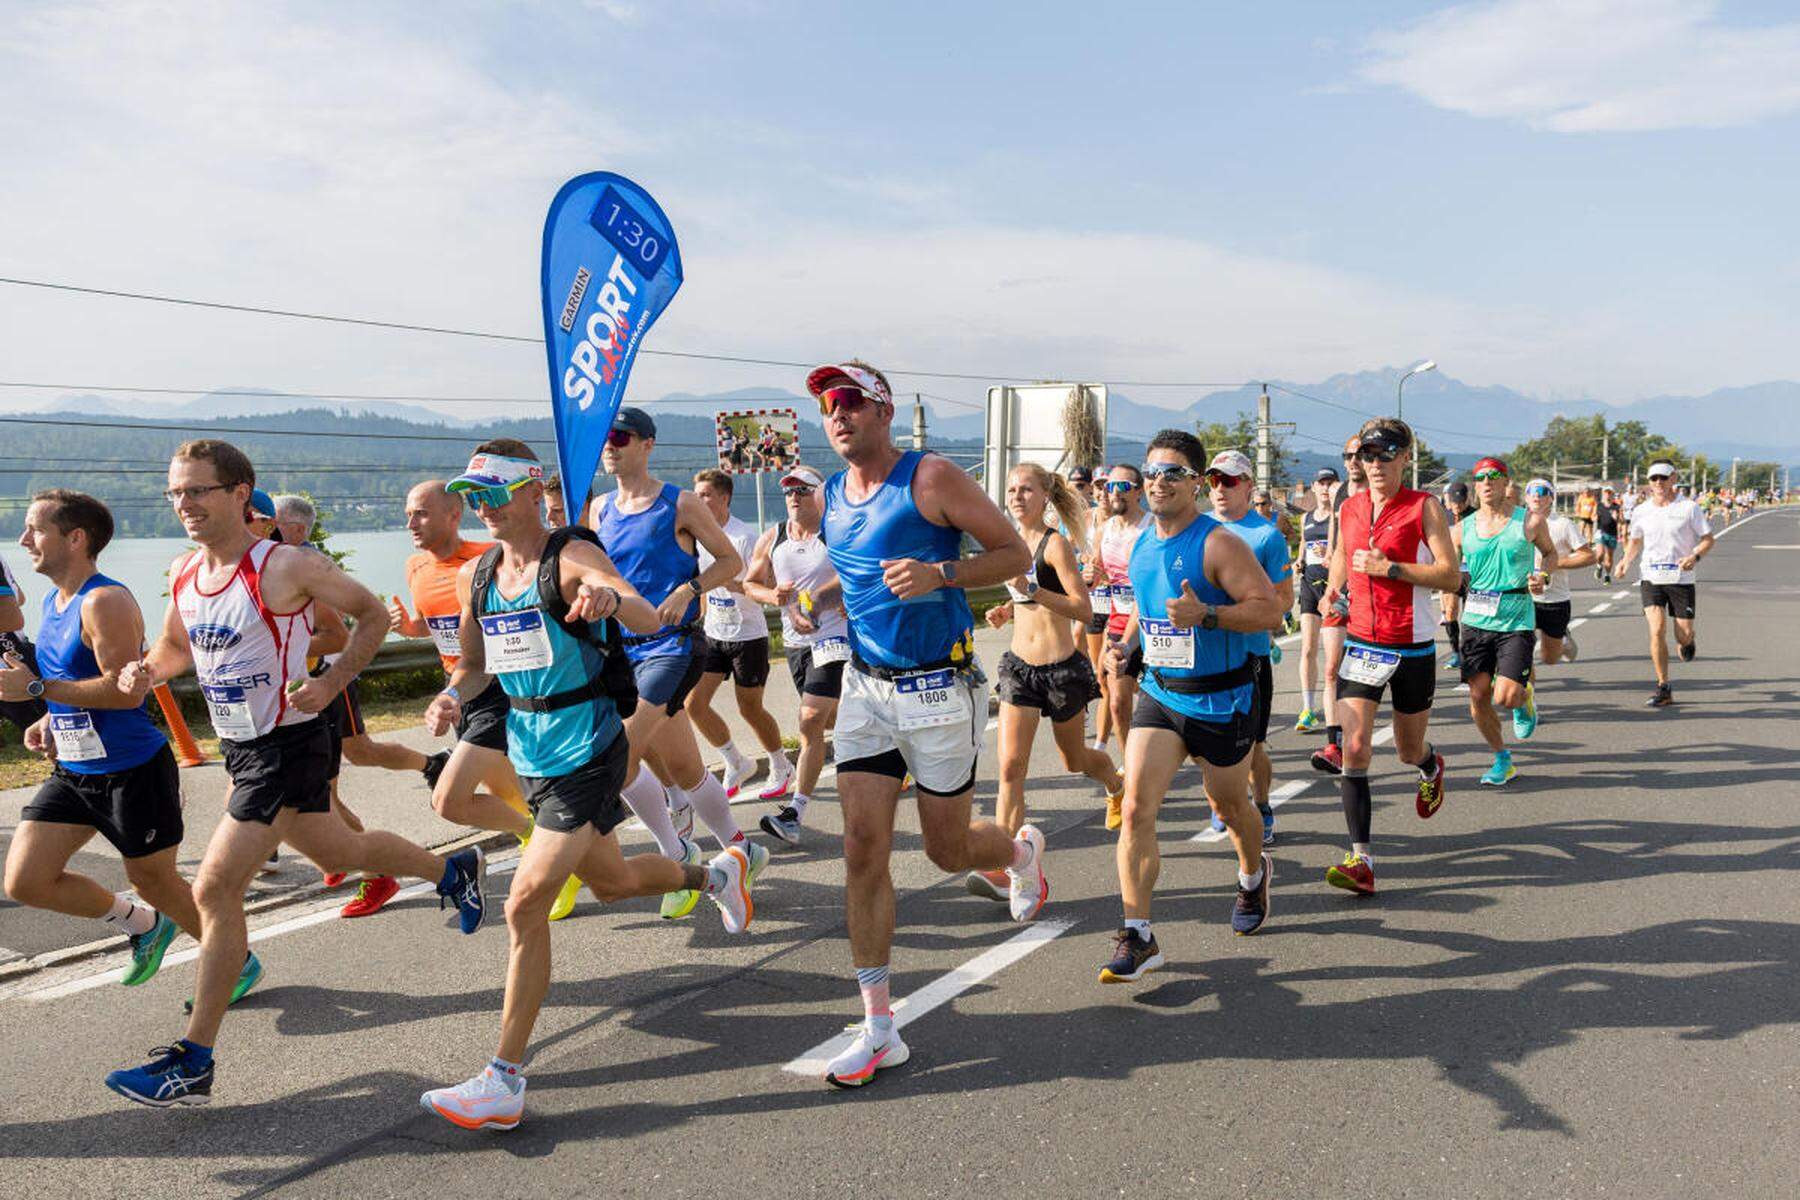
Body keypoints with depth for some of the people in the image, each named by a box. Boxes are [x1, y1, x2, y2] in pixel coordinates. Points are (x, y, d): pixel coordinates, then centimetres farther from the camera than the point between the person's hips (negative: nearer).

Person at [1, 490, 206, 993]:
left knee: (153, 880, 4)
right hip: (73, 771, 9)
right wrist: (50, 721, 7)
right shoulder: (53, 601, 11)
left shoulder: (106, 602, -19)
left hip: (133, 772, -9)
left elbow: (125, 690, -27)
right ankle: (142, 925, 27)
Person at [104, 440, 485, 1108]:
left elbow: (373, 615, -8)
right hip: (238, 748, 8)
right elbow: (177, 646, 20)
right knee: (338, 855, 23)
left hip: (288, 747, -8)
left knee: (214, 889, -12)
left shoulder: (284, 568, -17)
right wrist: (147, 671, -2)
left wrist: (328, 684, -18)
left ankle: (194, 1063, -2)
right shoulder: (183, 573, 4)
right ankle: (452, 872, 48)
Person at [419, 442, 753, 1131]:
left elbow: (651, 621, -31)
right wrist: (450, 698, -6)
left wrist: (612, 599, -54)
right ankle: (715, 874, 50)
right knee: (611, 882, 22)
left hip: (586, 754, -8)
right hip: (530, 756, 8)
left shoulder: (573, 558, -15)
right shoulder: (474, 576, 6)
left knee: (526, 905, -14)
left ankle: (504, 1082, -4)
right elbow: (475, 665, 17)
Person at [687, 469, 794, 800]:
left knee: (750, 710, 3)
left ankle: (781, 768, 27)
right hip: (713, 635, 6)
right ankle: (737, 763, 19)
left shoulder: (745, 537, -16)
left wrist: (728, 583, -32)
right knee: (694, 703, -1)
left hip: (748, 637, -6)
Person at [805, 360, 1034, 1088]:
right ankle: (879, 1029, 7)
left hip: (938, 690, -5)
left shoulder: (930, 478, -12)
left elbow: (1016, 554, -10)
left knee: (947, 851, 7)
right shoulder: (832, 496, 7)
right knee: (863, 849, -2)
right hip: (865, 686, 5)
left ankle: (1023, 848, 45)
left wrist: (939, 575, -25)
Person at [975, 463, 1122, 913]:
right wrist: (1007, 610, 4)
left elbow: (1083, 610, -19)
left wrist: (1032, 590, -30)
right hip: (1019, 666, 5)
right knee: (1011, 767, -9)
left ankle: (1117, 785, 51)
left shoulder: (1056, 544, -12)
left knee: (1076, 761, 16)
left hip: (1062, 668, -5)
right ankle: (1008, 870, -11)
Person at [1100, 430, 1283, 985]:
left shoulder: (1218, 544, -16)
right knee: (1136, 808, -11)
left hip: (1221, 699, -4)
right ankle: (1137, 935, -6)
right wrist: (1127, 643, 4)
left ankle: (1253, 875, 50)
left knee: (1229, 804, 16)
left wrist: (1205, 615, -32)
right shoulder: (1142, 542, 4)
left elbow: (1269, 608, -19)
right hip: (1160, 694, 5)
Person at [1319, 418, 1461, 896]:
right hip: (1361, 644, 3)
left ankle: (1431, 768, 54)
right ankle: (1361, 860, -11)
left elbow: (1451, 575, -13)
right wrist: (1334, 589, 5)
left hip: (1413, 649, -3)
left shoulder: (1424, 506, -7)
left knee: (1409, 750, 14)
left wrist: (1389, 568, -21)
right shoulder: (1349, 508, 6)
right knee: (1354, 748, -12)